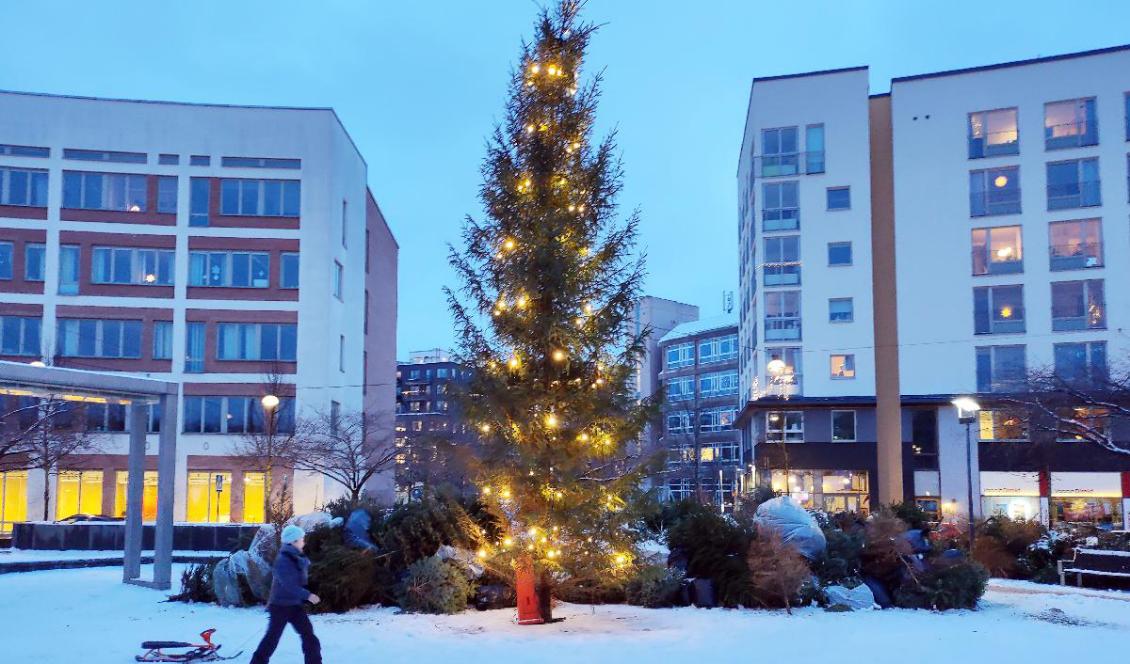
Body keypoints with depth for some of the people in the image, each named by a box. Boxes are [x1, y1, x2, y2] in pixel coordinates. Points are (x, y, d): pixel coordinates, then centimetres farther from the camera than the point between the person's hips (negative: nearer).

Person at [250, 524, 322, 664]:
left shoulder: (298, 559, 7)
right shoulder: (282, 560, -19)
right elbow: (288, 584, -27)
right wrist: (307, 595, -31)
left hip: (295, 605, 7)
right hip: (280, 605, -7)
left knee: (308, 634, 4)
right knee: (273, 636, -1)